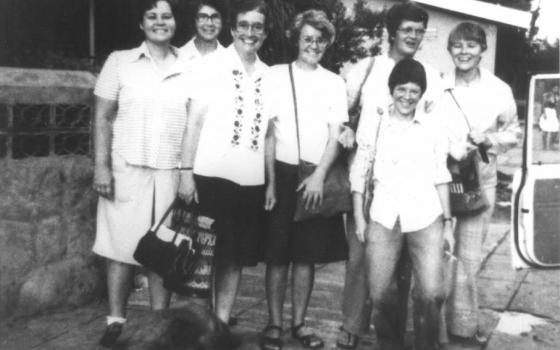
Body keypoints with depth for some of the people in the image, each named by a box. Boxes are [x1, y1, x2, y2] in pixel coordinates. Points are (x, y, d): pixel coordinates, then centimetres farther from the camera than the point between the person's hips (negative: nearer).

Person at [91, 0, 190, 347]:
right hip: (126, 169, -1)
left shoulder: (188, 68, 7)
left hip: (171, 172, 1)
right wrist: (102, 166, -6)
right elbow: (103, 119, 2)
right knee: (122, 247, 2)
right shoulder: (120, 61, 4)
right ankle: (116, 321, 13)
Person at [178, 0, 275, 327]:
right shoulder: (211, 65, -1)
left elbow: (268, 133, 13)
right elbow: (194, 121, -4)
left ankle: (222, 323, 19)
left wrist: (271, 182, 11)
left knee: (237, 256, 8)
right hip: (212, 176, -4)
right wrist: (187, 172, -10)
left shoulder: (268, 75, 9)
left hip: (251, 180, 4)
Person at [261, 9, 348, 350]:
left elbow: (335, 135, 2)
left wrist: (320, 175, -11)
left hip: (317, 177, 1)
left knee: (307, 254, 6)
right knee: (277, 253, 1)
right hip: (281, 172, -1)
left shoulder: (335, 83, 8)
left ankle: (299, 322, 17)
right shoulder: (276, 75, 4)